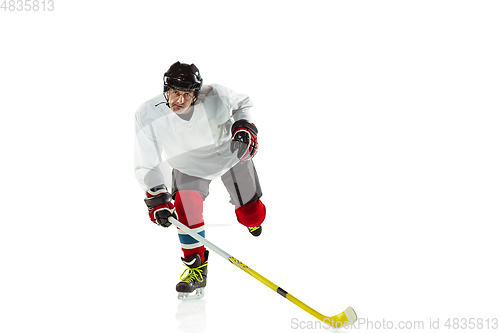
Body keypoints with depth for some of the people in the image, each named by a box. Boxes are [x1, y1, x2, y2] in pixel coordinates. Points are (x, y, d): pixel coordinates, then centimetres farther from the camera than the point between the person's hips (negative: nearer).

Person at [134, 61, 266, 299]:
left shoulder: (215, 97, -31)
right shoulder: (147, 116, -30)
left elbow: (242, 103, -7)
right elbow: (146, 165, -23)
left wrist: (244, 127, -23)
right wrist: (157, 198, -32)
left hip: (230, 152, 0)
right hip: (188, 165, 0)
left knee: (251, 216, 6)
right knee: (185, 207, -24)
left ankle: (251, 217, 48)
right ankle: (196, 269, -6)